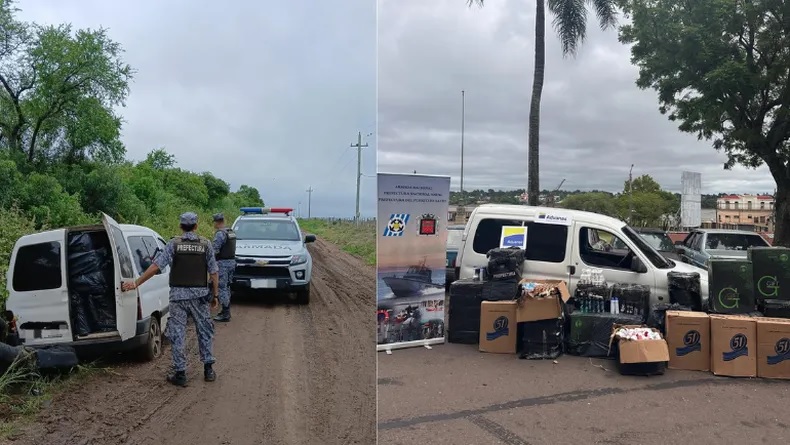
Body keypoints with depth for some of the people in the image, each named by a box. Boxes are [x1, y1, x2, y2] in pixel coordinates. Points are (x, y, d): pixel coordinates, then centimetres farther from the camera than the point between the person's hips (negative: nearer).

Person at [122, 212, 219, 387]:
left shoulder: (174, 244, -2)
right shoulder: (206, 244, 0)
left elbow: (155, 266, -9)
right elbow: (213, 272, 0)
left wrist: (136, 283, -3)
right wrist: (215, 295, 7)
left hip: (178, 294, -1)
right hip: (200, 294, 1)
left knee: (178, 334, 6)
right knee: (204, 332, 14)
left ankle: (180, 373, 9)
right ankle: (208, 369, 18)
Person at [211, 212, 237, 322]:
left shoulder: (220, 234, -16)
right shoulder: (232, 232, 13)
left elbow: (215, 250, -20)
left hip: (223, 263, -9)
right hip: (232, 261, 9)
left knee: (222, 288, -5)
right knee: (227, 287, 17)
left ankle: (225, 314, -4)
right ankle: (226, 311, 24)